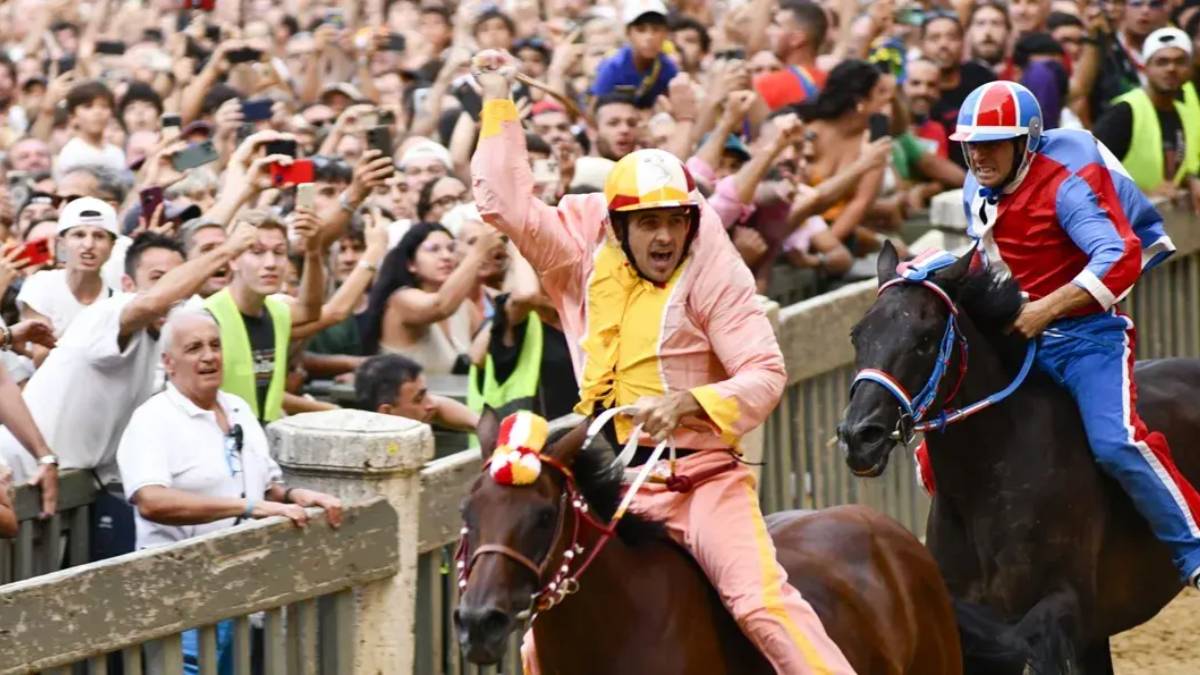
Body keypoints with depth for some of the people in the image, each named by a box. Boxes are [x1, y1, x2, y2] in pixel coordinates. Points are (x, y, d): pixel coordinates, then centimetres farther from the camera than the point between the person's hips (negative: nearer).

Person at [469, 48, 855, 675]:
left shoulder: (713, 278, -5)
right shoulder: (586, 263, 6)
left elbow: (765, 373, -12)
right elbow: (508, 204, 3)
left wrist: (689, 402, -27)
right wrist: (498, 103, 2)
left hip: (702, 475, -5)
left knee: (762, 602, -26)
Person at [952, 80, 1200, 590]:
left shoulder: (1066, 184, -18)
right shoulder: (978, 192, 6)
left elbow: (1120, 259, -30)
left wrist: (1044, 309, -31)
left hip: (1086, 333, -8)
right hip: (1014, 336, 8)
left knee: (1115, 443, -26)